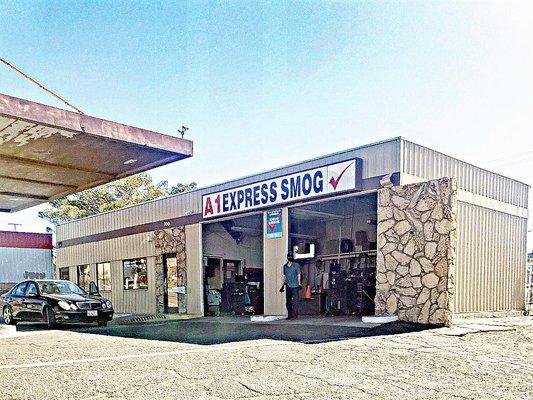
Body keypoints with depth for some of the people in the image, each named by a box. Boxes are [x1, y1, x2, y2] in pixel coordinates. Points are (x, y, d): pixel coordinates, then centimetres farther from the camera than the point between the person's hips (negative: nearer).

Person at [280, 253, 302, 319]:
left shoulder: (296, 265, -1)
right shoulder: (285, 266, 13)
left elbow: (299, 275, -1)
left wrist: (299, 283, -8)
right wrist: (283, 285, 19)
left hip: (295, 286, -5)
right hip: (288, 286, 5)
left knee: (295, 301, -6)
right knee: (288, 301, 8)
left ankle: (294, 315, -2)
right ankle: (290, 315, 17)